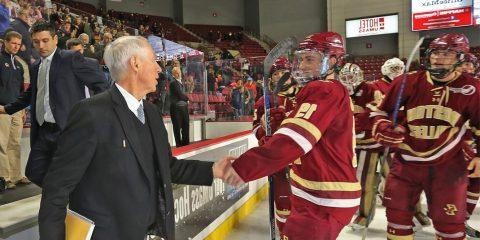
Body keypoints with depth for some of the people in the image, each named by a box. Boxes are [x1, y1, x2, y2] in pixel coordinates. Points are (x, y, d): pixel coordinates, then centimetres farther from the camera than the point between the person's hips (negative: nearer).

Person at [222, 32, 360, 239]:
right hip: (321, 197, 10)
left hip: (324, 202, -10)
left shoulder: (325, 91, -17)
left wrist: (244, 166, -35)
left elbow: (294, 138, -31)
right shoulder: (333, 91, 16)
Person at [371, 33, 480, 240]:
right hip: (405, 163, 1)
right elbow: (382, 111, 5)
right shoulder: (408, 82, -5)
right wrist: (383, 129, -13)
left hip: (447, 168, -1)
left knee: (450, 223, 8)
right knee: (398, 214, 12)